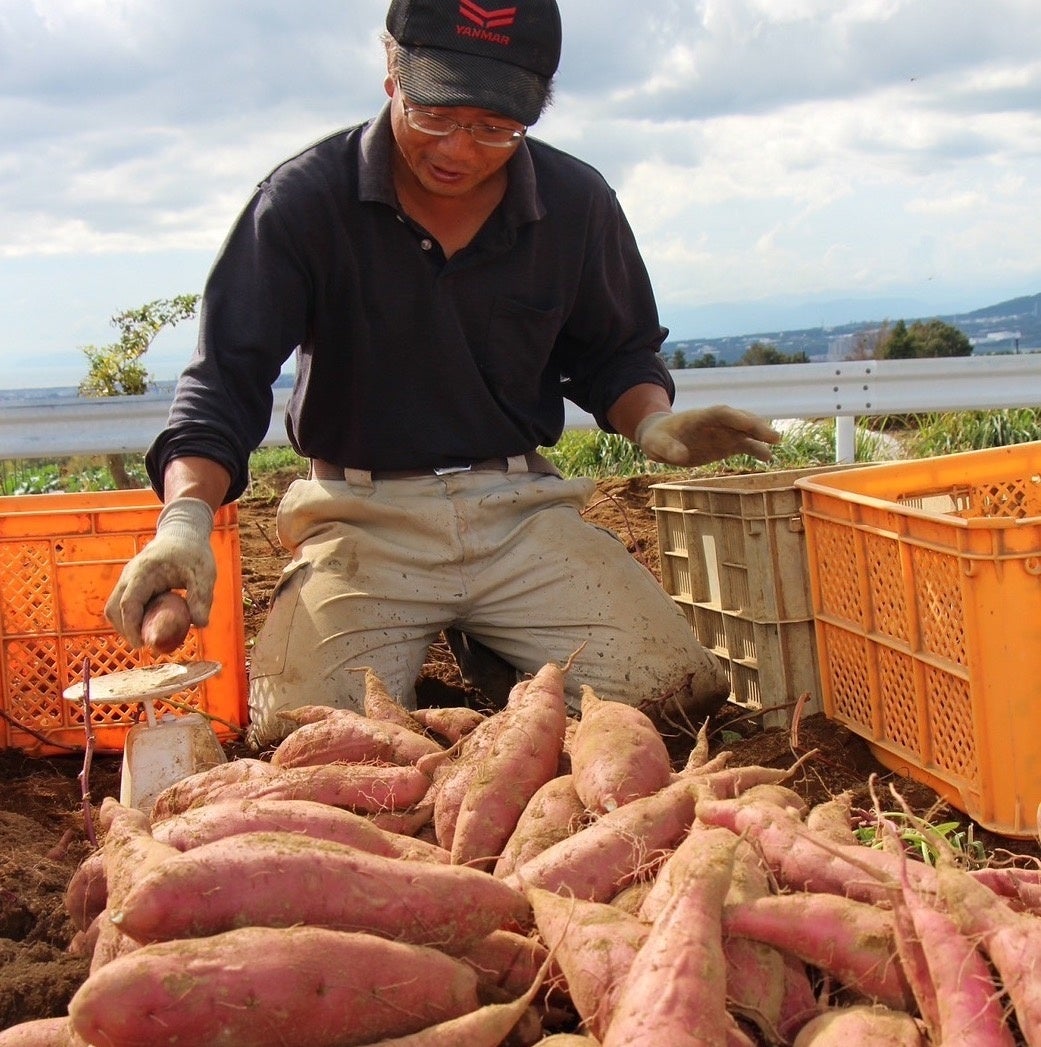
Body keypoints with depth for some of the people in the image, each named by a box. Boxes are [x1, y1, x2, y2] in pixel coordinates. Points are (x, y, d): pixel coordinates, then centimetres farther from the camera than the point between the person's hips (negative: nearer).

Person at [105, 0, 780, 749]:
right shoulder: (304, 200, -8)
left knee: (684, 694, -15)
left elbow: (615, 354, 16)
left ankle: (492, 651, 14)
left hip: (523, 511, 2)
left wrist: (653, 422, -7)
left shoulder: (578, 203, 1)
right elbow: (226, 378, -10)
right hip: (363, 516, -2)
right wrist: (186, 518, -27)